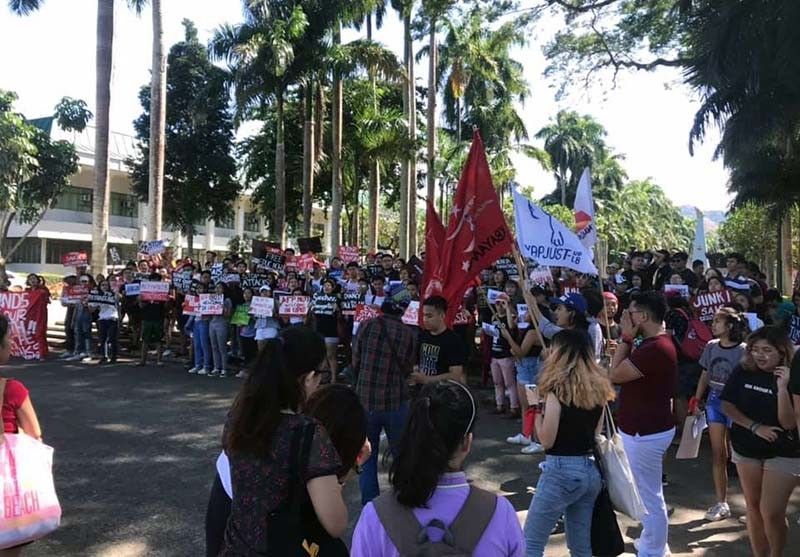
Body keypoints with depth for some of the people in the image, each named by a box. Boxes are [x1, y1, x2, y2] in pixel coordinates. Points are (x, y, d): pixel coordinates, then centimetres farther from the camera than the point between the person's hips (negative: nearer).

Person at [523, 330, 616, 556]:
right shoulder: (598, 388, 4)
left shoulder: (557, 389, -16)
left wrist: (536, 406, -1)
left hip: (561, 471, -7)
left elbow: (546, 440, -13)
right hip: (591, 470, 7)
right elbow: (593, 432, 13)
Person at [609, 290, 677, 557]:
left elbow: (615, 375, -19)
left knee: (649, 495, 5)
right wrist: (627, 343, 2)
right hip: (649, 427, 11)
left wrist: (626, 338, -16)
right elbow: (626, 370, 12)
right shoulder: (659, 341, 7)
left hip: (645, 432, -11)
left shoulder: (654, 349, -28)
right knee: (649, 492, 24)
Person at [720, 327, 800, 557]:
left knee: (771, 513, -5)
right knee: (753, 507, 13)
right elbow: (727, 405, -2)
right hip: (747, 450, 3)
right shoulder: (743, 372, -6)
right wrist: (755, 427, -13)